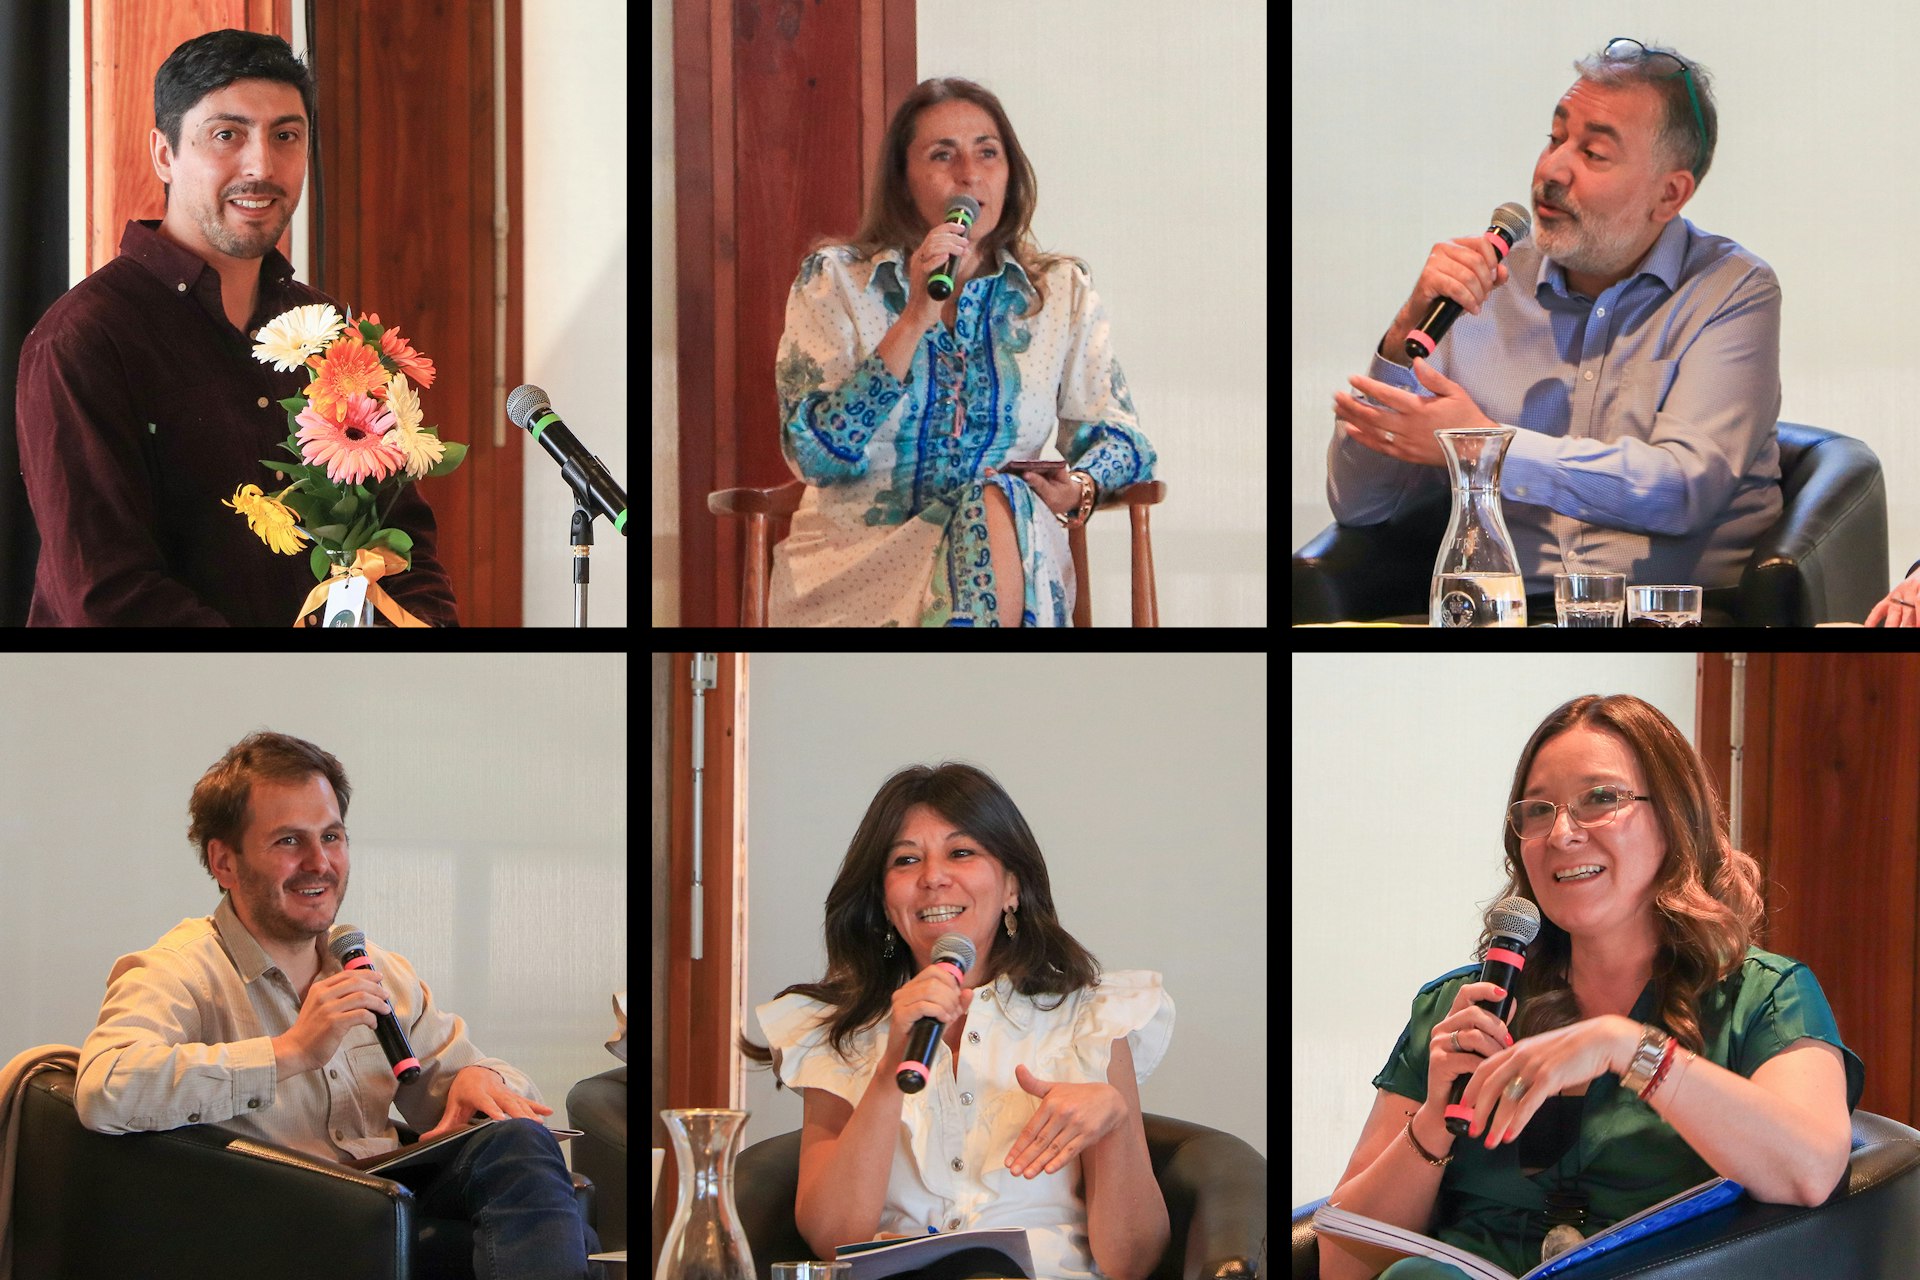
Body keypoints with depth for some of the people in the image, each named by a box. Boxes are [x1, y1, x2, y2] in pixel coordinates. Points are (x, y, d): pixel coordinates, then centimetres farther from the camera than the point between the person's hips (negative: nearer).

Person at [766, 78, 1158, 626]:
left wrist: (1079, 489, -14)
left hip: (1016, 560, 3)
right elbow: (814, 456, -7)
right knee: (992, 504, -35)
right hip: (853, 570, -2)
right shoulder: (835, 283, 5)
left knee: (1002, 506, -35)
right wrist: (915, 321, -15)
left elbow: (1118, 437, 11)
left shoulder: (1062, 292, 12)